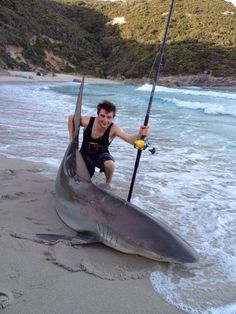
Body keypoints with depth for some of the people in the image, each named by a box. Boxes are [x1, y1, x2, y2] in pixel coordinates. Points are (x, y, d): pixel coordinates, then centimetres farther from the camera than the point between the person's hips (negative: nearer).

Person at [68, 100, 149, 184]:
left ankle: (108, 183, -2)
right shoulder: (87, 121, -26)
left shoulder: (113, 129, -30)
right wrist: (71, 138, -9)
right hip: (86, 155, 2)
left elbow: (130, 139, -46)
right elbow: (71, 118, -6)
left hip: (101, 154, -2)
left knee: (109, 164, -35)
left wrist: (139, 135, -67)